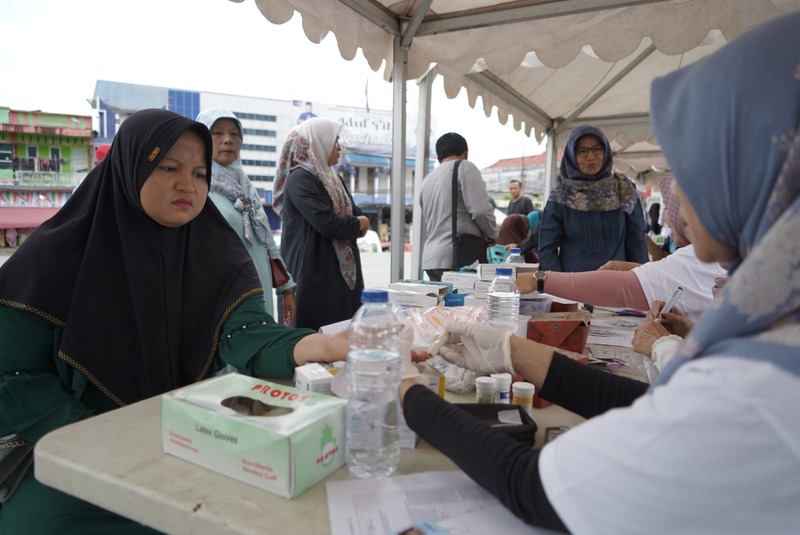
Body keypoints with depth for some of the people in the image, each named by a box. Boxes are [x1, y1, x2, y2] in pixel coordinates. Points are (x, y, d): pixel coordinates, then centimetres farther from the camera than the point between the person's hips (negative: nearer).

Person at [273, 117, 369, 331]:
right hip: (314, 274, -8)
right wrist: (358, 224, -4)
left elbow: (357, 215, 15)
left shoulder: (331, 178, 17)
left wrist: (360, 224, -8)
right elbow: (327, 223, -22)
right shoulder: (300, 179, -12)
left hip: (342, 272, 9)